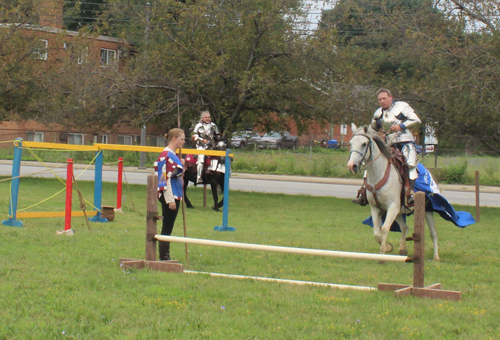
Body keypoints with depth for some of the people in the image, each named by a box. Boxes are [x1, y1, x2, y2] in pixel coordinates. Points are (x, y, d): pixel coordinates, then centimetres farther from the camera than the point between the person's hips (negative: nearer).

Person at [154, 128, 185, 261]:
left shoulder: (172, 155, 15)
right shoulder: (167, 155, -15)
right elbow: (165, 178, -19)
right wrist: (170, 199, -21)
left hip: (174, 195, 10)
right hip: (170, 196, -10)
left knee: (168, 228, 12)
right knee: (167, 228, -5)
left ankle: (165, 257, 16)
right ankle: (164, 257, -1)